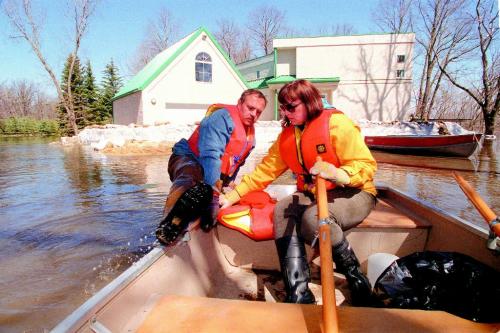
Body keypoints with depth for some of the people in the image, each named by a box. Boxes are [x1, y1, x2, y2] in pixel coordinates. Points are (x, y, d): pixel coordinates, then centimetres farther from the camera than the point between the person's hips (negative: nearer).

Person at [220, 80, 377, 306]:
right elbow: (265, 170, 4)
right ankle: (298, 295, -21)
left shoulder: (337, 123, -13)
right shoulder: (287, 135, 7)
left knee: (314, 217, -34)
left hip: (353, 194, -5)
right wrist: (231, 197, -3)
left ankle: (355, 277, -9)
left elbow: (367, 166, -18)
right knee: (282, 210, -22)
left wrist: (338, 174, -39)